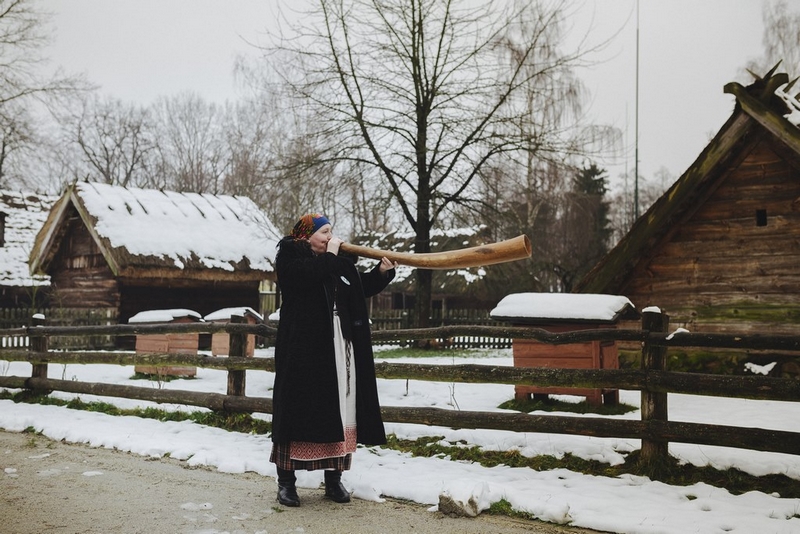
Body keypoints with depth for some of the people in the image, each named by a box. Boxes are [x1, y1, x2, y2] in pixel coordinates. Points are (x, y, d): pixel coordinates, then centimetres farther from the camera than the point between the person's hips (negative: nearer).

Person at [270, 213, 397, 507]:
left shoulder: (339, 261, 15)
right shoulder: (290, 257, -2)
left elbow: (362, 288, 21)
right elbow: (312, 274, -23)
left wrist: (381, 272, 5)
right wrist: (330, 255, -9)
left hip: (340, 348, 6)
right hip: (303, 349, -6)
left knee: (339, 411, 6)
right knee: (300, 410, -4)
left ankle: (333, 478, 15)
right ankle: (286, 480, 6)